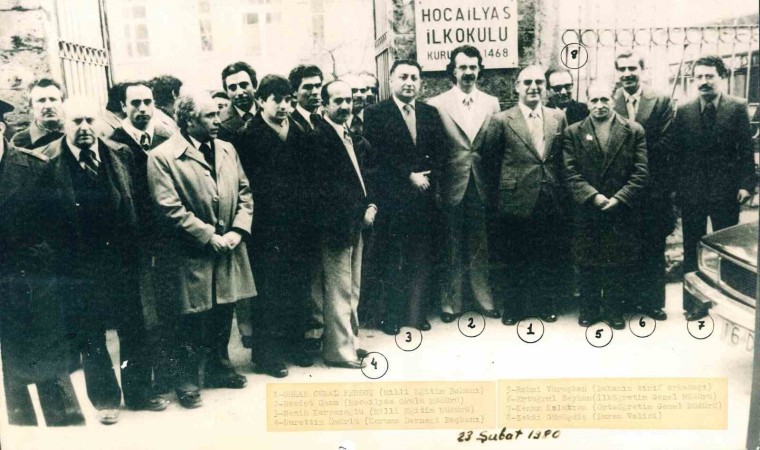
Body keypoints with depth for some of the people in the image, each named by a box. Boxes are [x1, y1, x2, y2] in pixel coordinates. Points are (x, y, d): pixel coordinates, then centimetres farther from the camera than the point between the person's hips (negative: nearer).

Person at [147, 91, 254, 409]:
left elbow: (244, 193, 10)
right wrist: (209, 237, -15)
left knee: (223, 315, 16)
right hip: (190, 257, -6)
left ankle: (219, 368, 36)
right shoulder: (162, 156, -10)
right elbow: (170, 208, -16)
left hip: (228, 251, 6)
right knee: (190, 322, 5)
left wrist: (237, 230, -5)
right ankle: (187, 381, 23)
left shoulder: (227, 150, 11)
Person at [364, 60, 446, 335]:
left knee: (422, 260, 6)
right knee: (394, 261, 2)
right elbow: (378, 155, -8)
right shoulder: (375, 114, 1)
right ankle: (392, 317, 14)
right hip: (393, 199, -3)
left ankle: (418, 313, 18)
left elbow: (439, 153, 8)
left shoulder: (431, 114, 14)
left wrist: (427, 179, -7)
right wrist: (409, 176, -11)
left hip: (425, 197, 4)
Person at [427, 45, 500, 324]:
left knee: (480, 248, 12)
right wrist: (435, 188, -8)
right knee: (452, 249, 7)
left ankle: (484, 300, 24)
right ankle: (451, 303, 19)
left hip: (482, 187, 2)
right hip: (451, 186, -2)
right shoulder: (436, 105, -2)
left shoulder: (492, 103, 7)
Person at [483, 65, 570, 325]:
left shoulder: (558, 118, 7)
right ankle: (513, 306, 24)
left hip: (552, 203, 3)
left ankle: (546, 304, 29)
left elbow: (565, 160, 12)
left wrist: (561, 192, 7)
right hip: (515, 203, -3)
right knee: (513, 260, 8)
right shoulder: (501, 121, -3)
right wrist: (497, 198, 3)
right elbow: (490, 162, 1)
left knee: (550, 258, 12)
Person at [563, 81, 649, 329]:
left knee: (619, 265, 7)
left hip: (622, 213, 0)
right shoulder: (573, 132, 3)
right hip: (586, 213, 0)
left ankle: (614, 309, 23)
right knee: (587, 263, 9)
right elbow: (571, 173, -5)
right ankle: (589, 308, 24)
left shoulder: (634, 131, 3)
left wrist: (618, 199, -14)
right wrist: (593, 196, -17)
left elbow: (640, 174, -3)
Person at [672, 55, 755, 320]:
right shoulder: (684, 111, 4)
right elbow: (677, 152, 3)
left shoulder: (738, 108, -1)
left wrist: (746, 184, -11)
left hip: (726, 190, -1)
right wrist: (675, 187, -1)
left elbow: (746, 150, -3)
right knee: (692, 249, 8)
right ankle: (693, 302, 18)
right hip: (691, 191, 2)